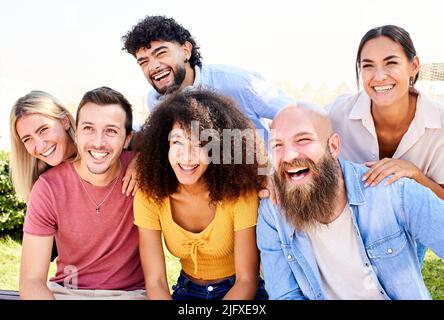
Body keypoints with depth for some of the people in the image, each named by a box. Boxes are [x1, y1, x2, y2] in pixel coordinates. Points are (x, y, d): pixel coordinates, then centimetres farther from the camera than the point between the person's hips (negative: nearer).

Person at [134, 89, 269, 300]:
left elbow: (246, 281, -16)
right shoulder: (150, 197, -15)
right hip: (187, 290, 1)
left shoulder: (240, 193, -21)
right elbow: (155, 283, -14)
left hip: (239, 291, -1)